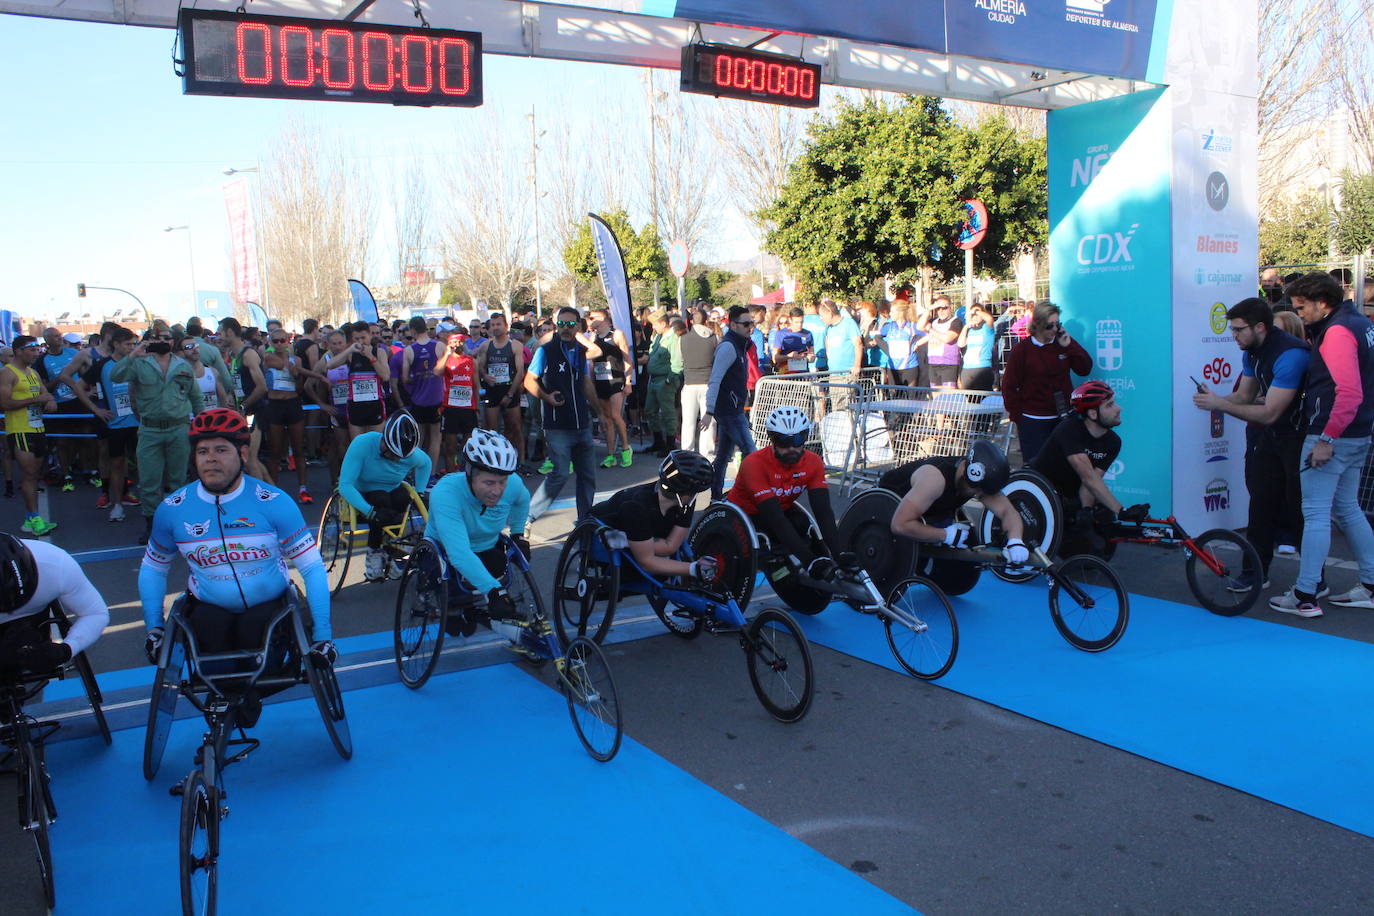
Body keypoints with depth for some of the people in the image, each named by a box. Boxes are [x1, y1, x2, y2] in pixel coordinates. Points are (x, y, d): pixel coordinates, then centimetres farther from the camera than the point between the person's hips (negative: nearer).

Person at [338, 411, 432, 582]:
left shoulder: (412, 454, -18)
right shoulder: (362, 444, -29)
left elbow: (426, 463, 9)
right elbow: (345, 486, -34)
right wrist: (371, 512, -44)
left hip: (393, 491, 3)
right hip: (364, 494, -3)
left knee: (403, 499, -32)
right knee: (382, 501, -36)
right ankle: (373, 552, -16)